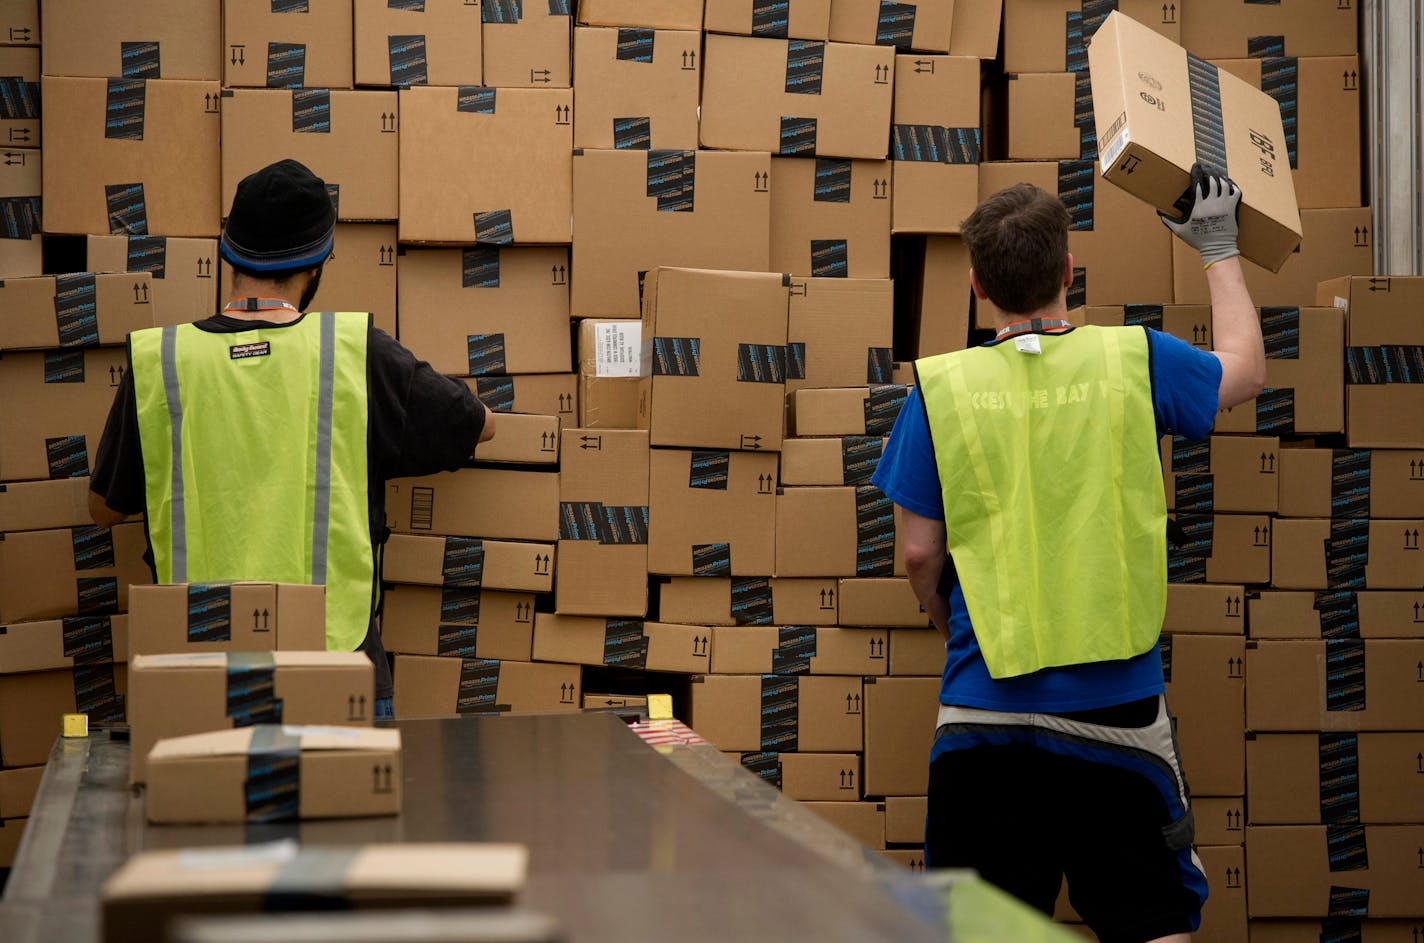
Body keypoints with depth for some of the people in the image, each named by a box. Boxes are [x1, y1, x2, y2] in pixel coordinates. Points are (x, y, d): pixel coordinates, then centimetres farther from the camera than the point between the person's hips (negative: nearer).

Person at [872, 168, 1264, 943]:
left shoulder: (941, 388, -3)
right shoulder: (1133, 362, -2)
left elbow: (920, 553, 2)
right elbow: (1244, 369, 19)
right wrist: (1218, 253, 34)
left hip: (985, 705, 0)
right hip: (1116, 704, 0)